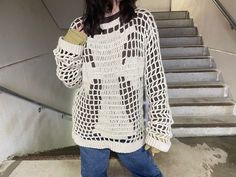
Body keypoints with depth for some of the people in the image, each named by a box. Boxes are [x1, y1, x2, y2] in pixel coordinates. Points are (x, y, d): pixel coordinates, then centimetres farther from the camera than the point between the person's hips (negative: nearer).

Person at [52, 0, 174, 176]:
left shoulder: (143, 21, -10)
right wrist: (68, 49, -15)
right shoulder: (80, 26, -6)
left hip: (130, 128, 0)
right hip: (89, 126, 2)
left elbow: (155, 79, -8)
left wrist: (159, 129, -7)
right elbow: (73, 81, 1)